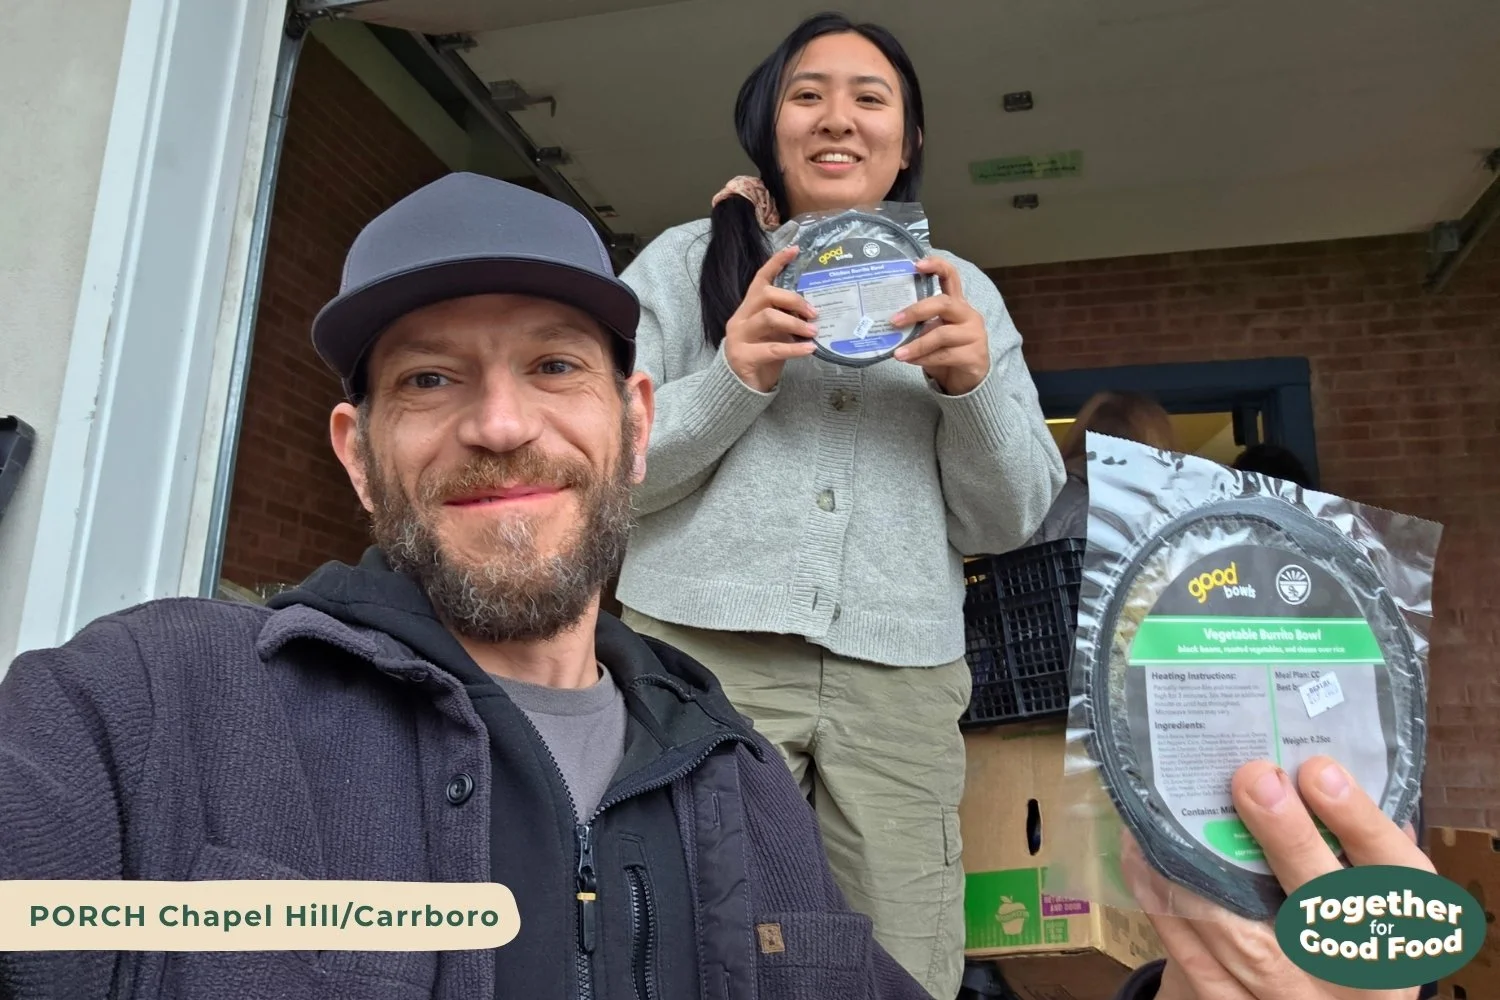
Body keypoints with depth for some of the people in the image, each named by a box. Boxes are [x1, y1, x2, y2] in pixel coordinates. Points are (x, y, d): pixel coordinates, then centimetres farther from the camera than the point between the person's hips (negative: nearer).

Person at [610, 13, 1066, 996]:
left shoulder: (965, 292, 15)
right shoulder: (684, 261, 9)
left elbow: (1011, 520, 10)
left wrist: (972, 387, -9)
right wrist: (730, 382, -14)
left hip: (900, 684, 2)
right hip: (701, 657, -1)